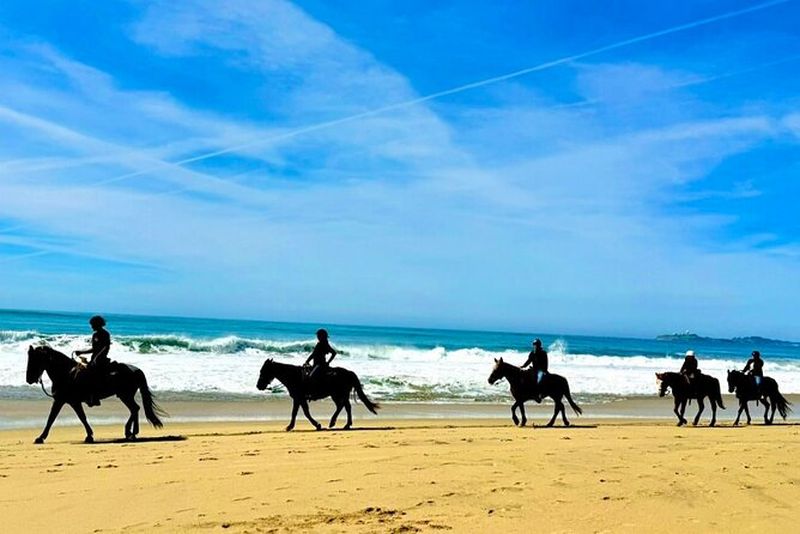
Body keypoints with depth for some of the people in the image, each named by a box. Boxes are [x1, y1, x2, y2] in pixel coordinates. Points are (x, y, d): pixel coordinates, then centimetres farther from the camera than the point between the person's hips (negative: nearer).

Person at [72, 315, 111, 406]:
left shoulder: (105, 334, -8)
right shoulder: (95, 335, 17)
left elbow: (106, 347, -16)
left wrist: (96, 358, -23)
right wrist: (81, 352, 16)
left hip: (101, 360, -10)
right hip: (94, 360, 10)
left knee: (89, 373, -25)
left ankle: (94, 398, -25)